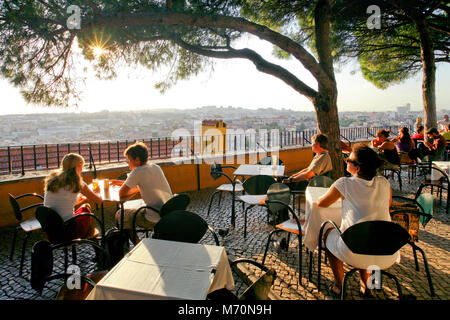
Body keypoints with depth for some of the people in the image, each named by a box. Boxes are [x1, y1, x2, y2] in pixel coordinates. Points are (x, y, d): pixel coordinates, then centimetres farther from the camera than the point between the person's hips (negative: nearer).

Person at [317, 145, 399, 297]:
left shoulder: (344, 183, -9)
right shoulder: (384, 182, 3)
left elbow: (321, 203, 6)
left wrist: (340, 196, 26)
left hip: (356, 254, -5)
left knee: (328, 232, 24)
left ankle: (339, 286, 32)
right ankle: (366, 285, 38)